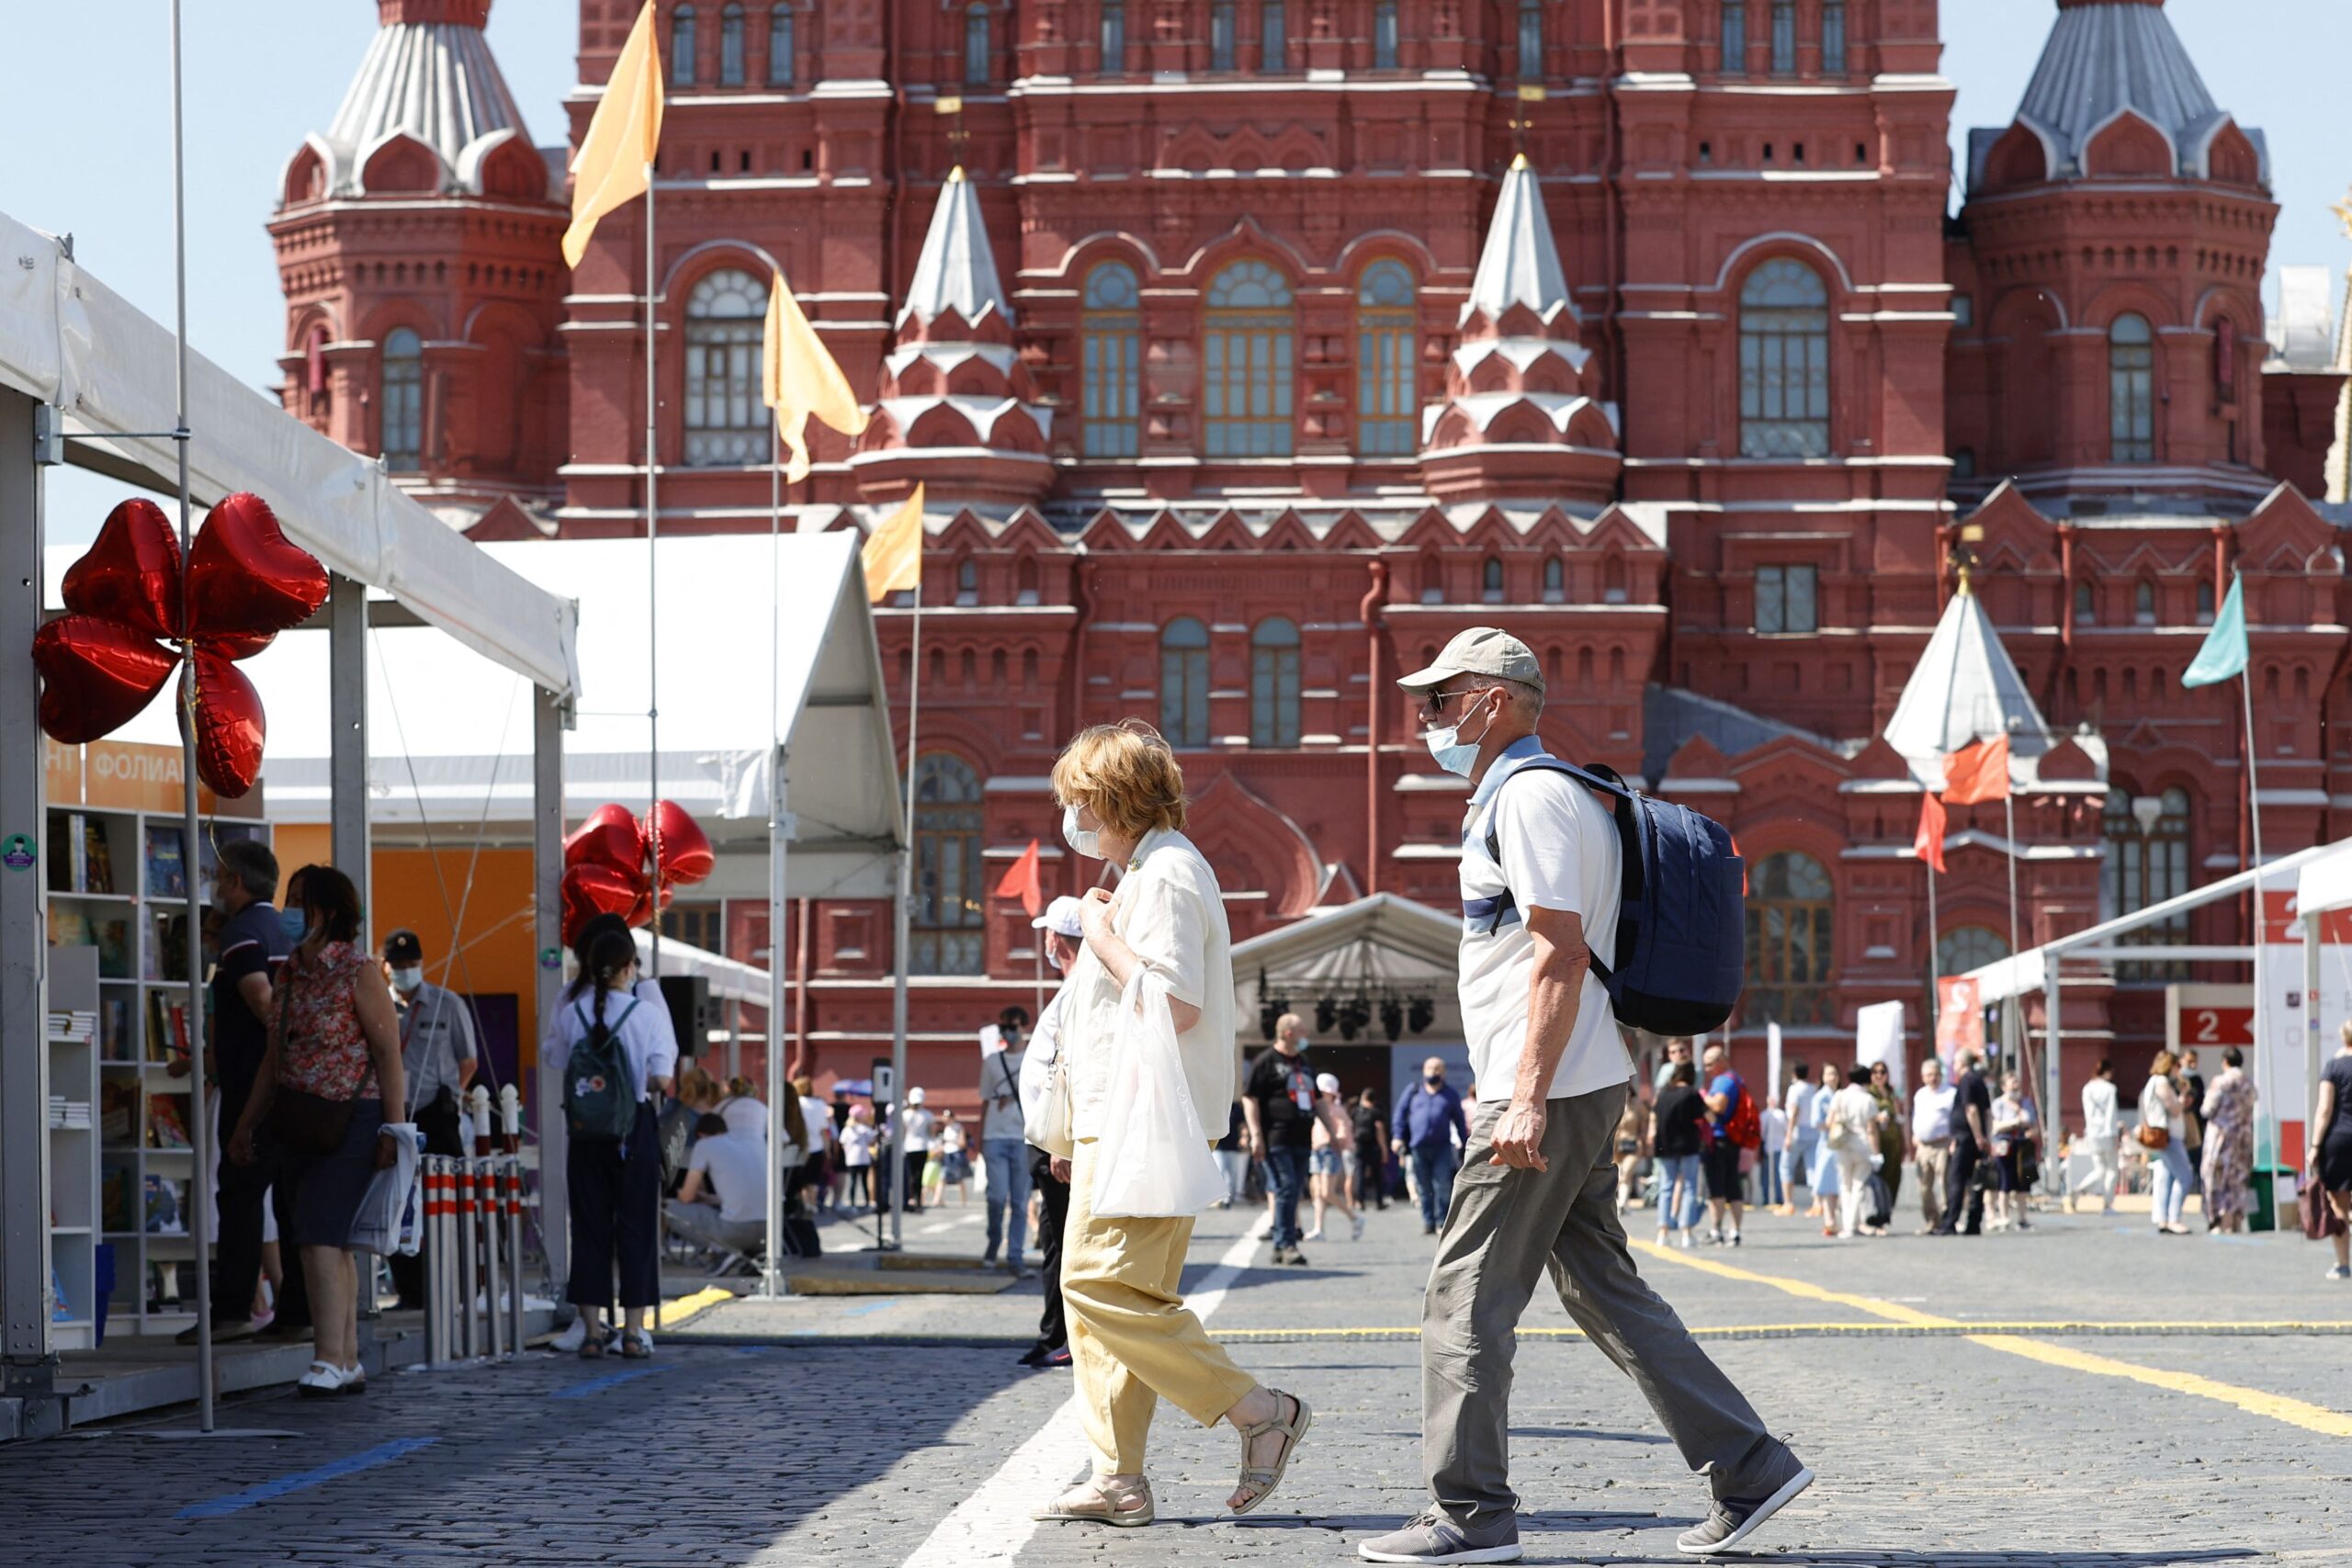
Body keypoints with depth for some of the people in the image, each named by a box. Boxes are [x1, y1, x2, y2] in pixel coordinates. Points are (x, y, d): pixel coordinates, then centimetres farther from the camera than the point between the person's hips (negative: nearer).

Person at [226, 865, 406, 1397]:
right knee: (330, 1240, 9)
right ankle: (349, 1363, 14)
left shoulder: (359, 972, -10)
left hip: (351, 1119, -8)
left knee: (320, 1234, -17)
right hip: (303, 1122, 8)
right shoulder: (289, 973, 12)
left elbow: (389, 1052, -12)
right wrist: (246, 1124, 19)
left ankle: (329, 1362, -19)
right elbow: (276, 1056, 19)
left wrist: (392, 1129, -17)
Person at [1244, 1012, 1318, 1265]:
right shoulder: (1266, 1062, -3)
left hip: (1300, 1139, 7)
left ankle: (1281, 1247, 12)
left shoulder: (1302, 1063, 21)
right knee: (1285, 1189, -14)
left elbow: (1316, 1099, 28)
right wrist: (1256, 1135, -16)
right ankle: (1286, 1245, -15)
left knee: (1291, 1192, 7)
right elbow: (1250, 1098, -8)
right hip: (1276, 1140, -7)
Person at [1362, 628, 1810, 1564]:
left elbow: (1561, 955, -21)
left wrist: (1527, 1100, -25)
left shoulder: (1531, 796, -12)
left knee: (1466, 1298, -6)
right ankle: (1748, 1471, 12)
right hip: (1582, 1093, 10)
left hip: (1550, 1096, -10)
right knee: (1603, 1290, 11)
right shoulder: (1514, 796, 20)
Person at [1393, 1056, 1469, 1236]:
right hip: (1418, 1147, 1)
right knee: (1423, 1188, 2)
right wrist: (1398, 1137, 1)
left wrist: (1465, 1145, 13)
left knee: (1443, 1186, -9)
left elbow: (1460, 1121, 17)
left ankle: (1442, 1222, -4)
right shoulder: (1413, 1092, 13)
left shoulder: (1450, 1096, 14)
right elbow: (1401, 1114, 12)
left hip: (1442, 1148, -1)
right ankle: (1428, 1222, 8)